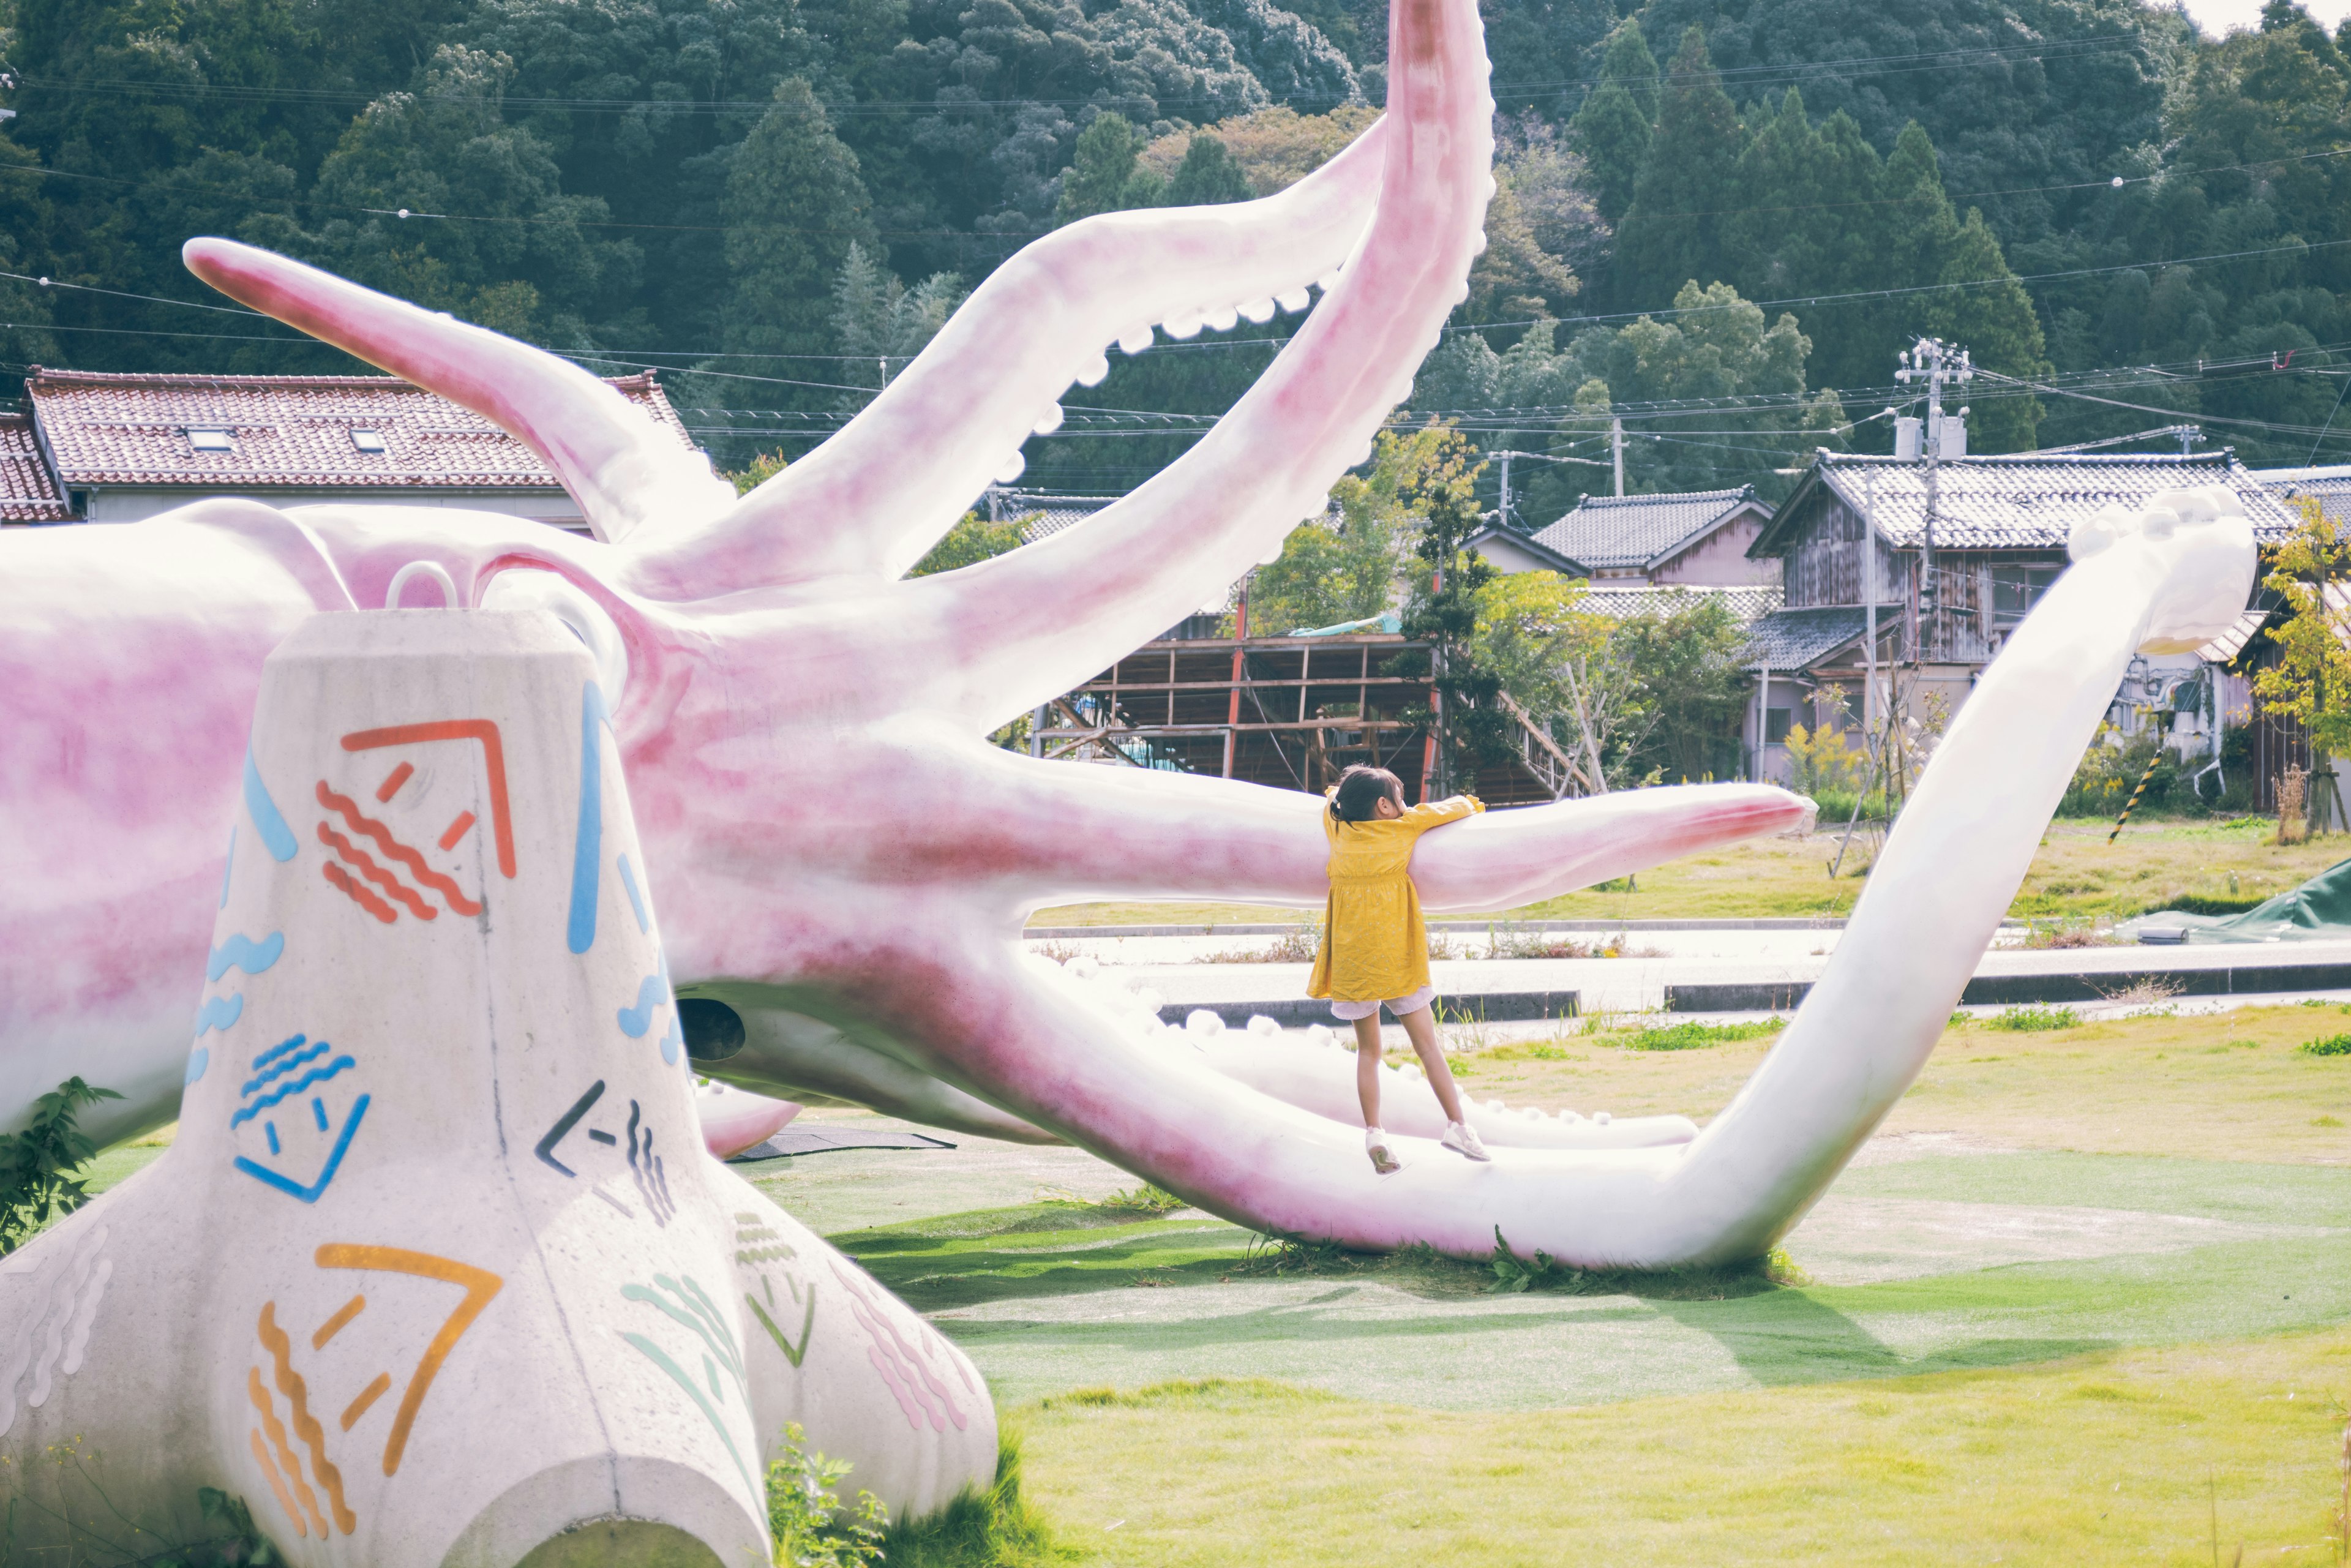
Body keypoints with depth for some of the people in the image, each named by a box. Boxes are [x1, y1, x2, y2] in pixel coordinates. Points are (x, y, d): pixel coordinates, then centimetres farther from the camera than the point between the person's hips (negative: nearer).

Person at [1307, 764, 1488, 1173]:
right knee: (1427, 1044, 3)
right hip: (1395, 954, -3)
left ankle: (1373, 1132, -2)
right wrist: (1470, 803, 30)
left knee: (1368, 1049, 10)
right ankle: (1457, 1125, -1)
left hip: (1351, 959, 3)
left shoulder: (1338, 830, 7)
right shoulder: (1405, 828, -2)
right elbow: (1453, 809, 10)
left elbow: (1334, 797, 29)